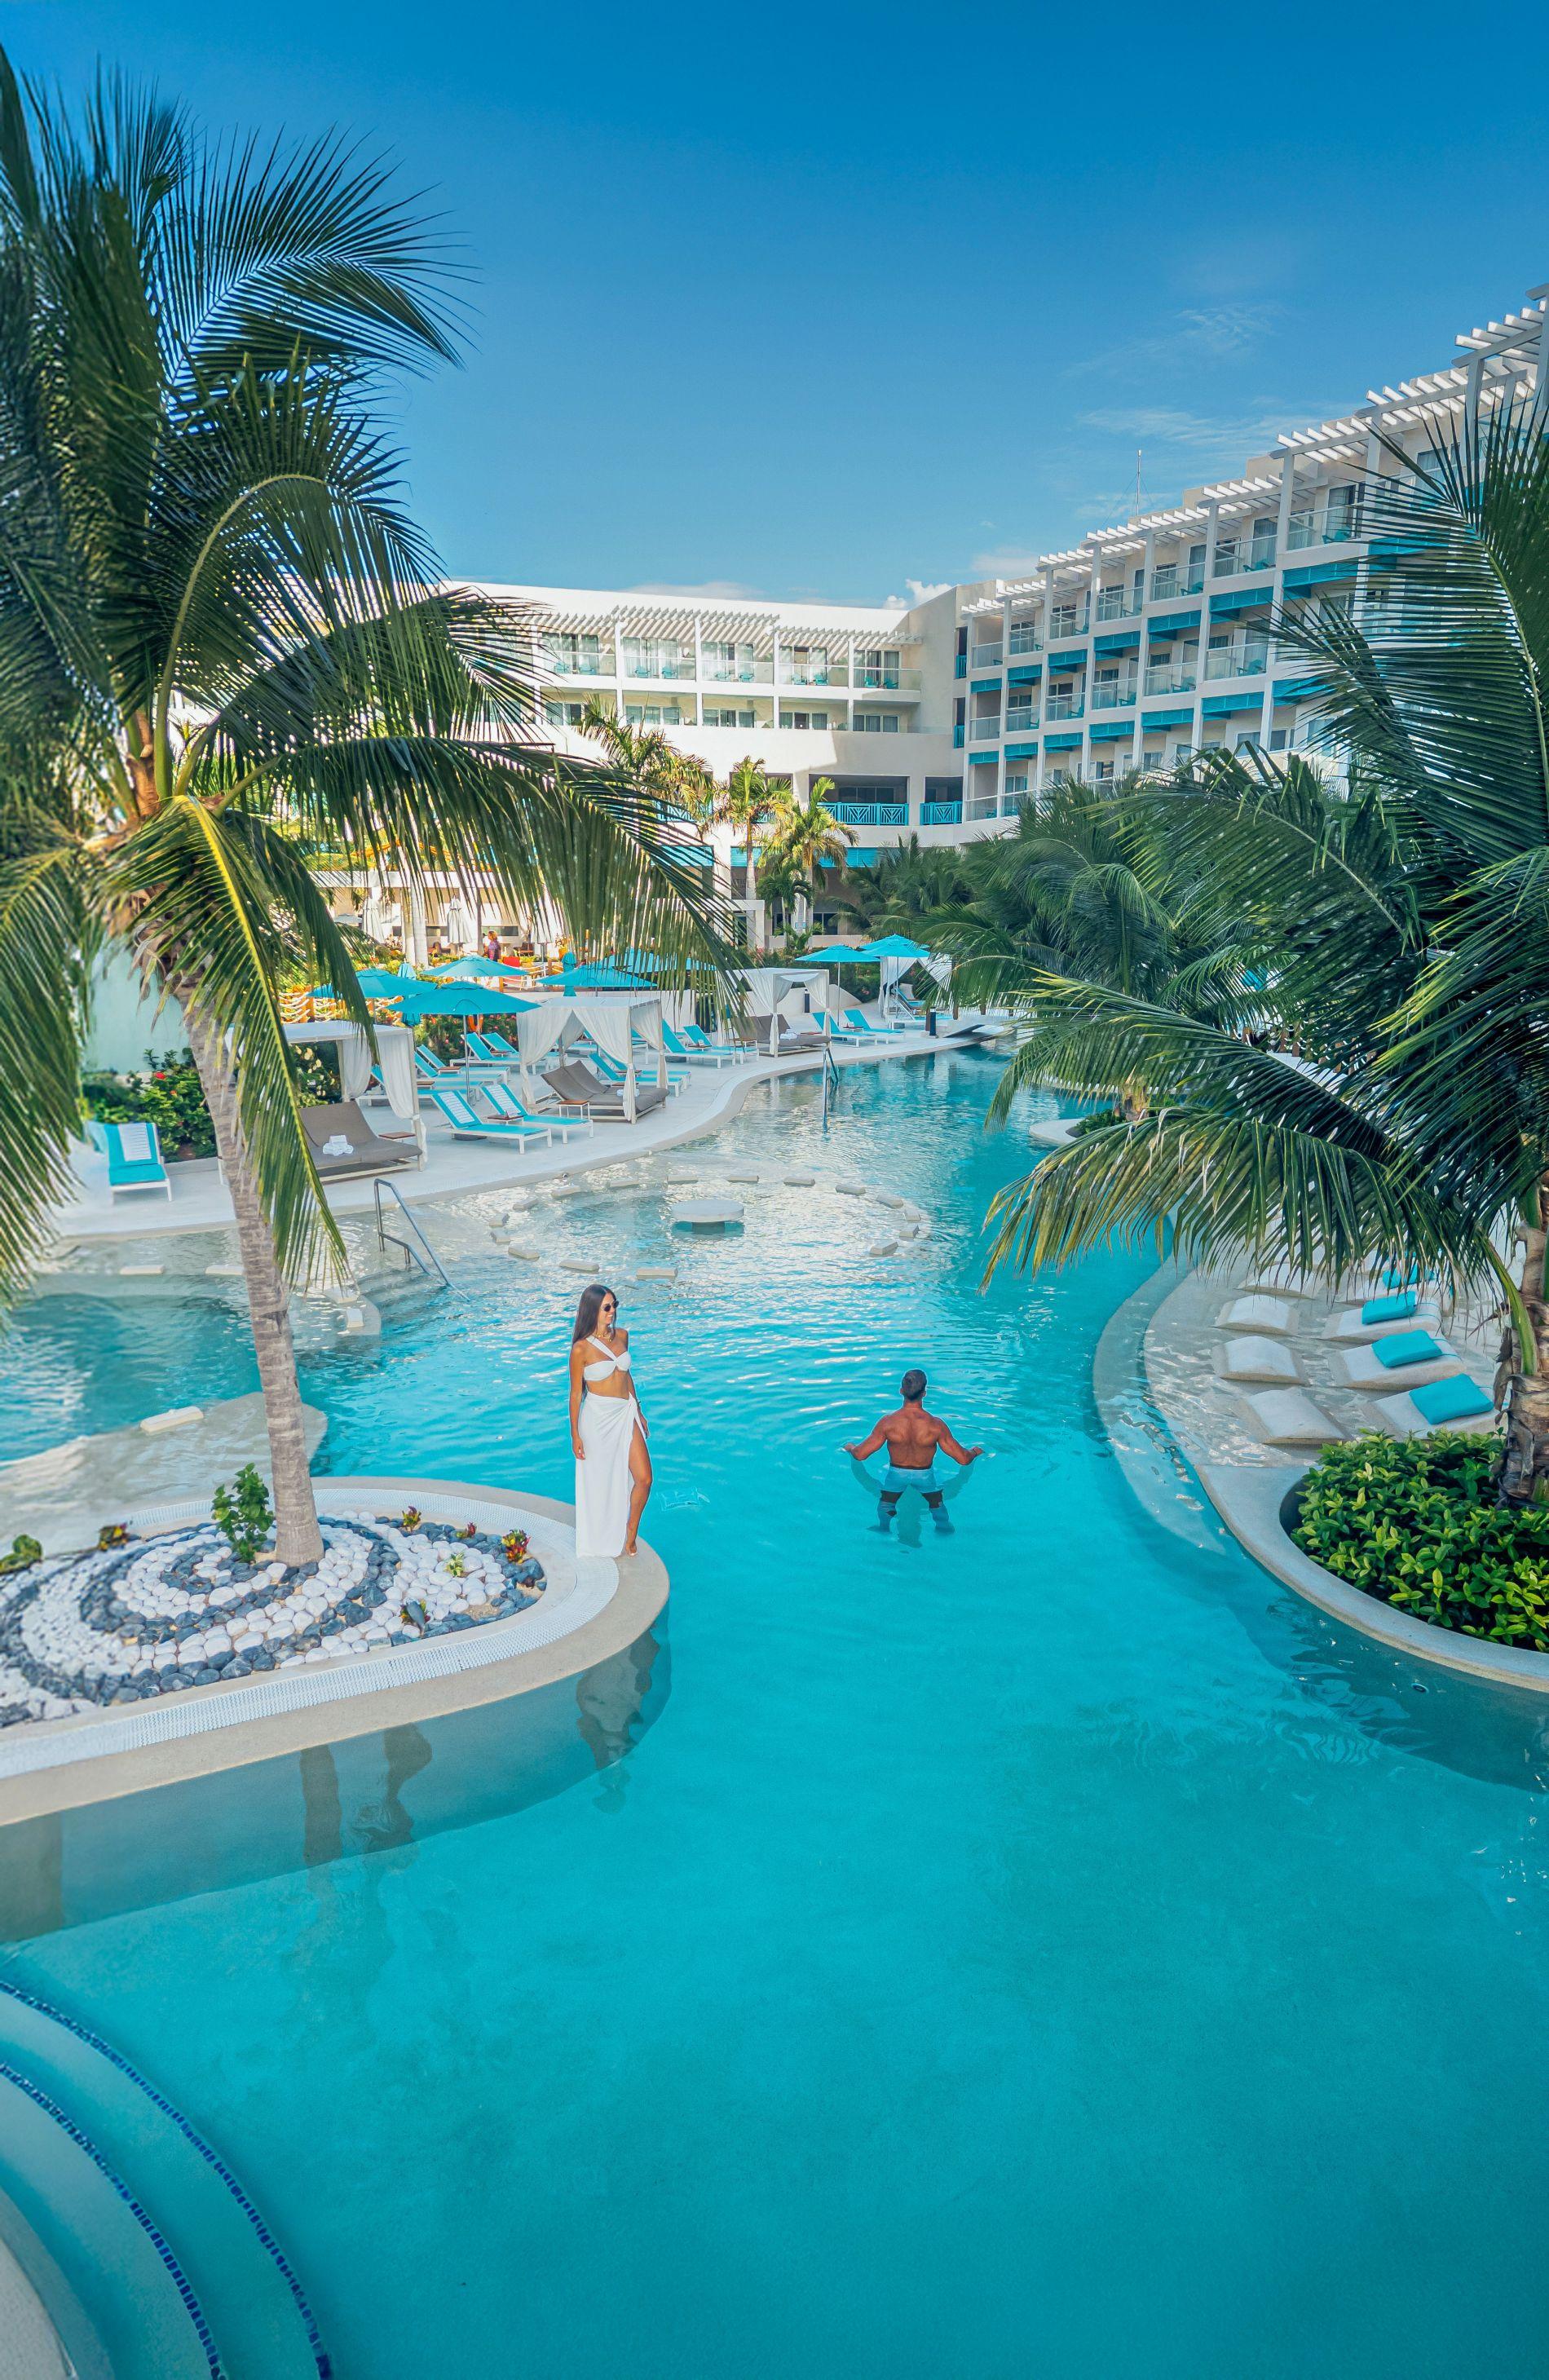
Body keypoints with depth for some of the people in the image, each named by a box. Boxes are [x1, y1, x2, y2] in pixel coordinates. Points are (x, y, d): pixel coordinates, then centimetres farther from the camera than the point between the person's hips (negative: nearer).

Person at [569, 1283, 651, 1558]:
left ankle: (630, 1534, 21)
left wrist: (639, 1411, 19)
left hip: (627, 1414, 5)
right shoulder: (581, 1349, -16)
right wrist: (575, 1435, -6)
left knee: (644, 1479, 0)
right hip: (598, 1419, -5)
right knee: (601, 1482, 11)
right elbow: (575, 1393, -9)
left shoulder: (622, 1336, 1)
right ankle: (602, 1540, 32)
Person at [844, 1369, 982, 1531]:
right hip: (925, 1475, 0)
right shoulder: (936, 1425, -28)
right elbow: (963, 1459, -19)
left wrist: (850, 1448, 5)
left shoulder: (888, 1422, -27)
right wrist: (975, 1451, 5)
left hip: (897, 1474, 0)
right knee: (937, 1505, 31)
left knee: (885, 1507, 29)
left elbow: (860, 1455, -19)